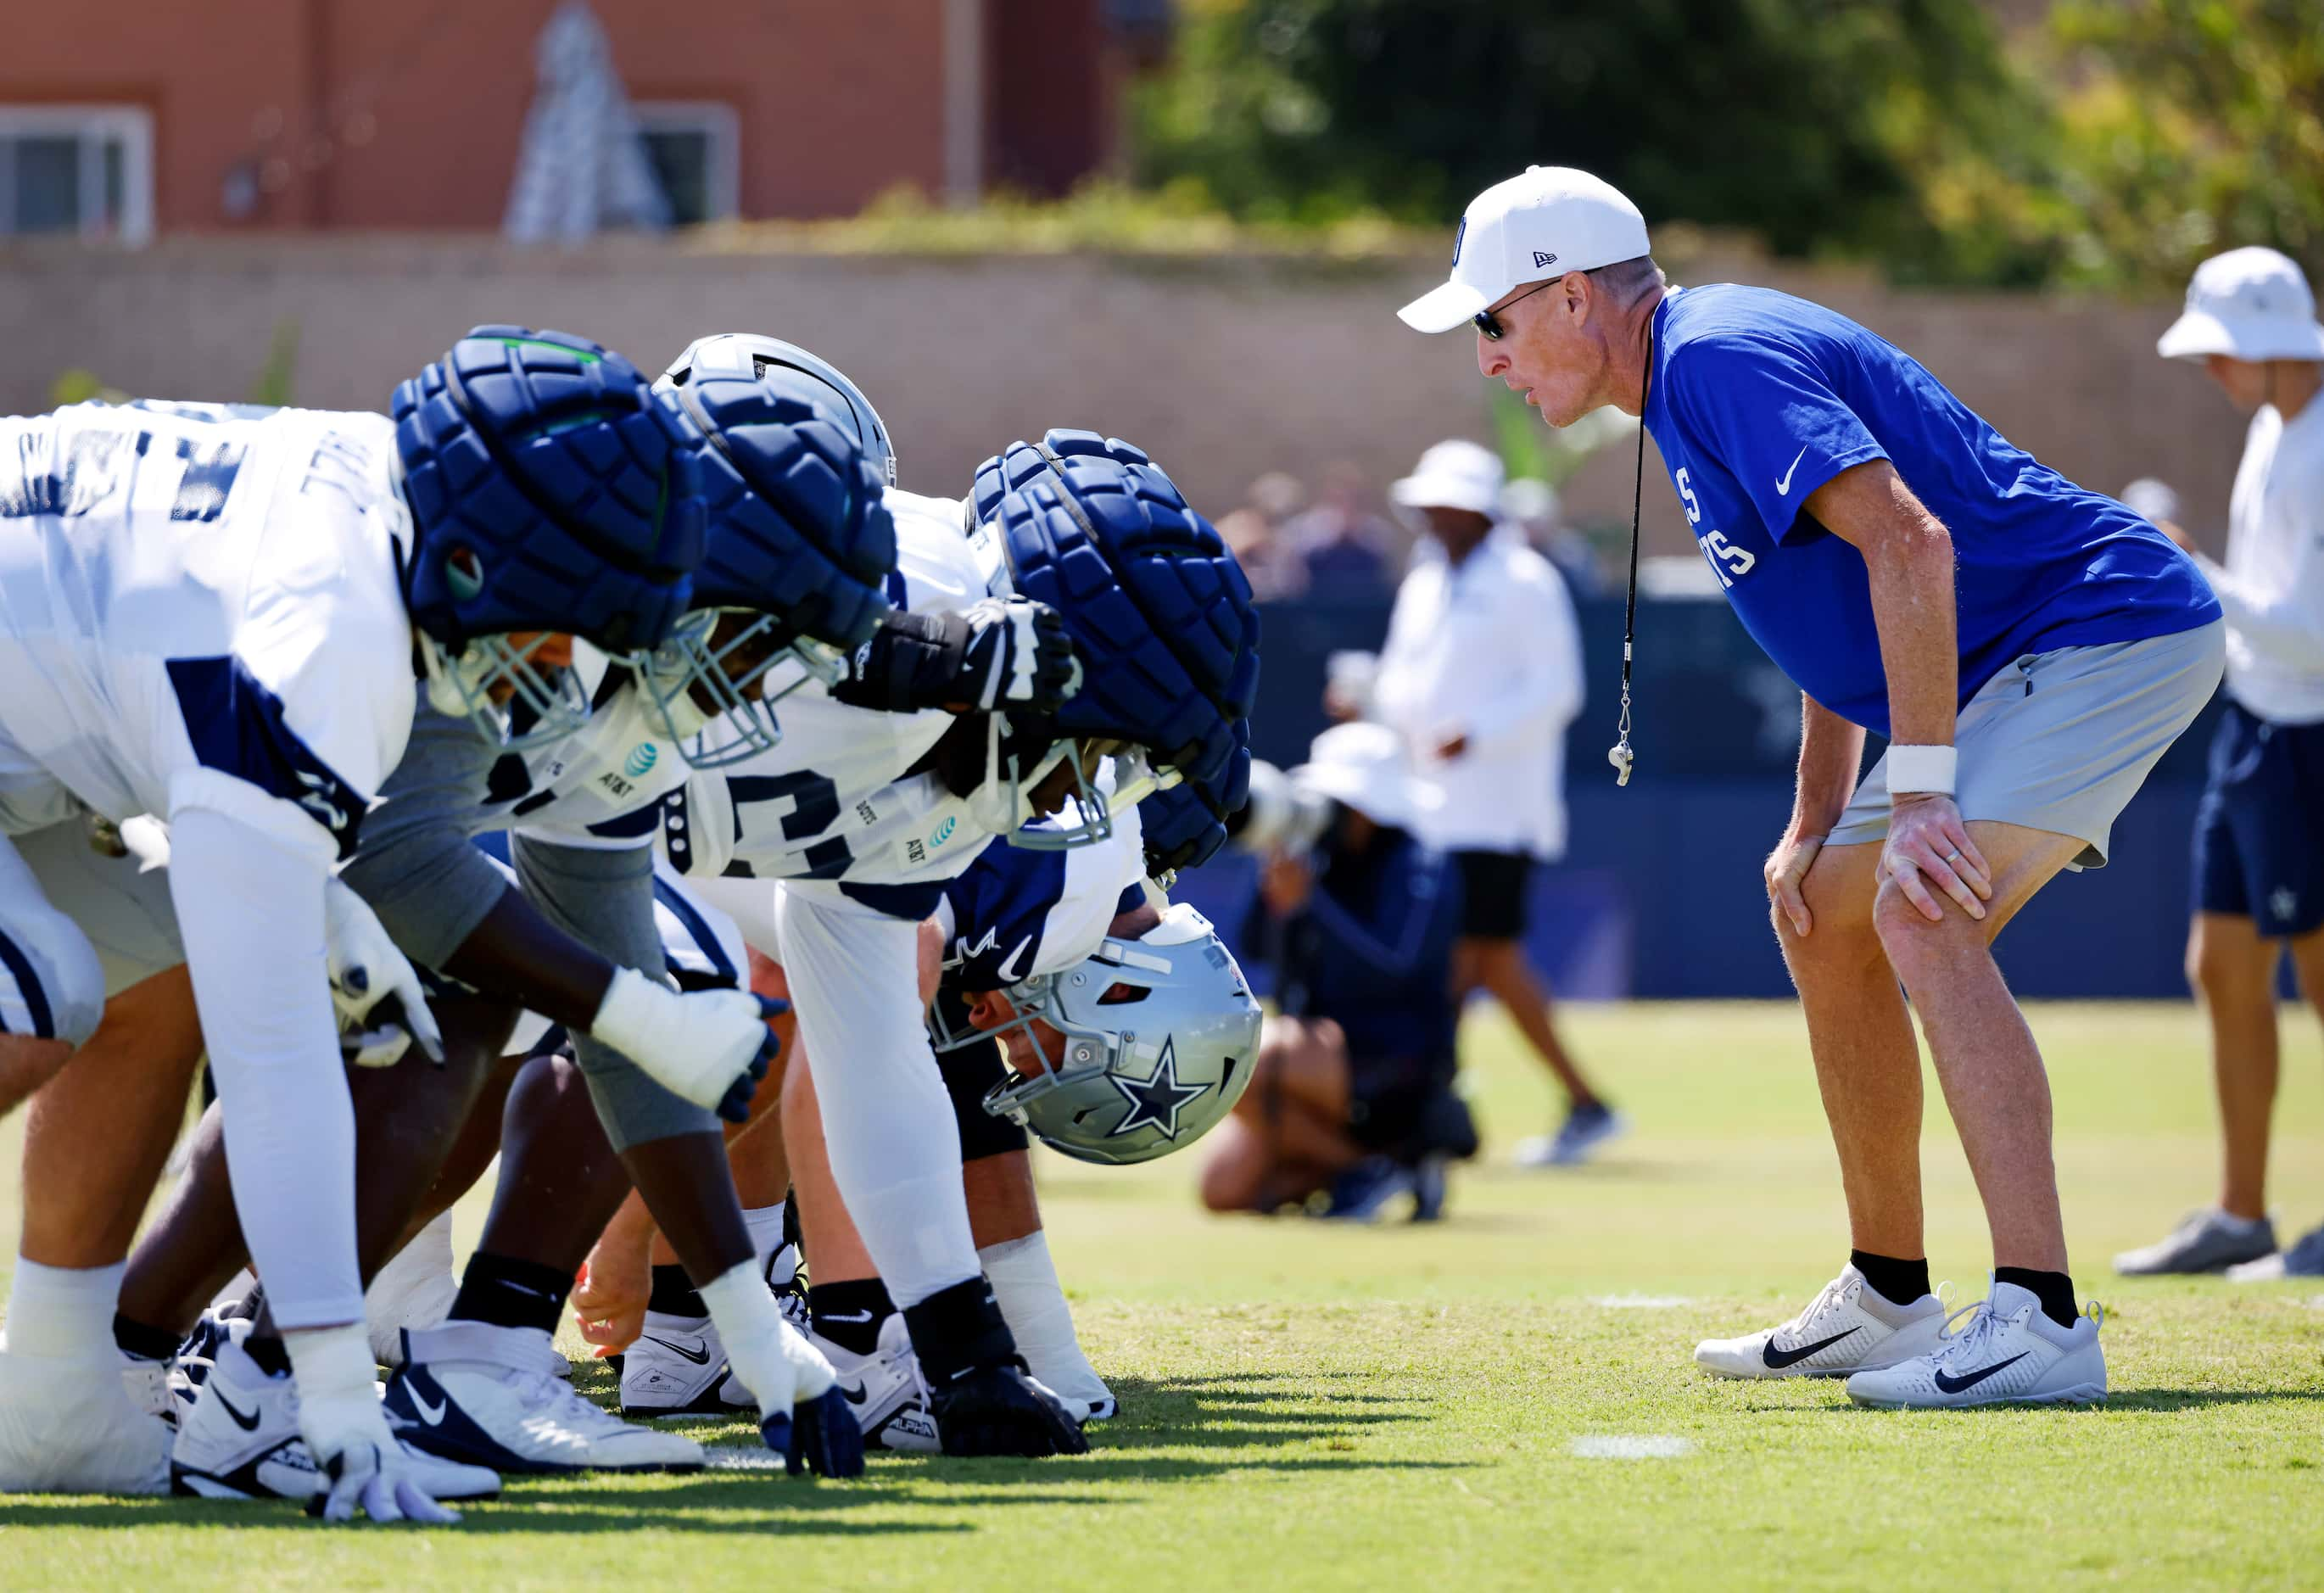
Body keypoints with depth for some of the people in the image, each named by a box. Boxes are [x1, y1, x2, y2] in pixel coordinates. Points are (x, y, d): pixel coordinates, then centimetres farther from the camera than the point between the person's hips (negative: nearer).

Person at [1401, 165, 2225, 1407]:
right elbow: (1838, 604, 23)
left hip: (2112, 633, -11)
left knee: (1923, 919, -25)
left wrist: (1921, 791, -30)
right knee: (1827, 919, 18)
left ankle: (2041, 1323, -32)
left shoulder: (1724, 359, -18)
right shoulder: (1692, 379, 15)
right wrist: (1816, 824, 15)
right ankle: (1887, 1304, 25)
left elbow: (1909, 545, -29)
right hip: (2017, 668, 11)